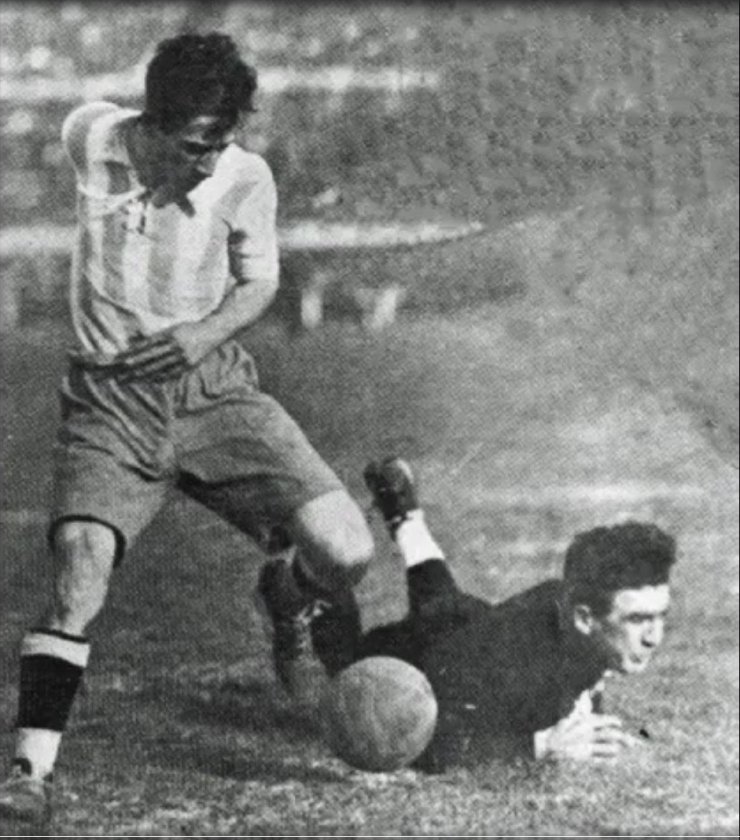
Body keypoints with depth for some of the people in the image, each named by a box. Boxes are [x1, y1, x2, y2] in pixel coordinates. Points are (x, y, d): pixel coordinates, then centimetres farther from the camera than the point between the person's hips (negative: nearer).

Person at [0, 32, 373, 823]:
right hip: (110, 399, -1)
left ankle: (289, 597, 24)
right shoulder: (90, 138, -11)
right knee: (78, 568, -23)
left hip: (212, 386, 1)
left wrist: (208, 332, -14)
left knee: (343, 551, -14)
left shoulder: (246, 179, -10)